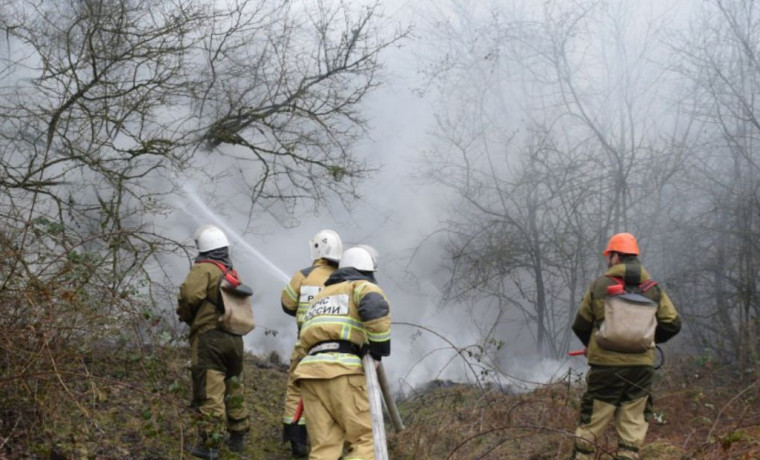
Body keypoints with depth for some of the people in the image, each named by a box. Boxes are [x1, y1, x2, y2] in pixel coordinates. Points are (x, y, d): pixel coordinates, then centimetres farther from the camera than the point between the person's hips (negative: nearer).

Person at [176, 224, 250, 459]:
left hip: (209, 336, -7)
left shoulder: (204, 268, -8)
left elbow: (190, 293, -23)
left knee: (210, 393, -6)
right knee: (234, 389, 18)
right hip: (234, 338, 7)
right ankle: (238, 437, 28)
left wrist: (185, 315, -2)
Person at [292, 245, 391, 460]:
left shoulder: (322, 295, 35)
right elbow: (376, 309, -13)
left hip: (310, 370, 7)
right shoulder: (363, 287, 11)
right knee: (366, 442, -2)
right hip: (341, 370, -6)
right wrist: (378, 350, -3)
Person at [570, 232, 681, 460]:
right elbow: (672, 324, 3)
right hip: (642, 366, 2)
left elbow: (580, 326, 3)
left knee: (591, 423, 7)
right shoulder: (653, 289, 3)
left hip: (605, 365, -2)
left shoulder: (599, 286, -2)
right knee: (633, 424, 8)